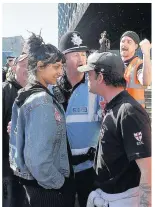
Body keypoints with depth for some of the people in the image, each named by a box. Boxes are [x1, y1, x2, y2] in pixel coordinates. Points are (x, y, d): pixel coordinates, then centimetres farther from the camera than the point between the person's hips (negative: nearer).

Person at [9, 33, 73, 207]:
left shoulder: (27, 94, 4)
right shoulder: (42, 101, -24)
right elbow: (37, 157, -29)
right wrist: (58, 182, -13)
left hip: (32, 180, 9)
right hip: (45, 185, -8)